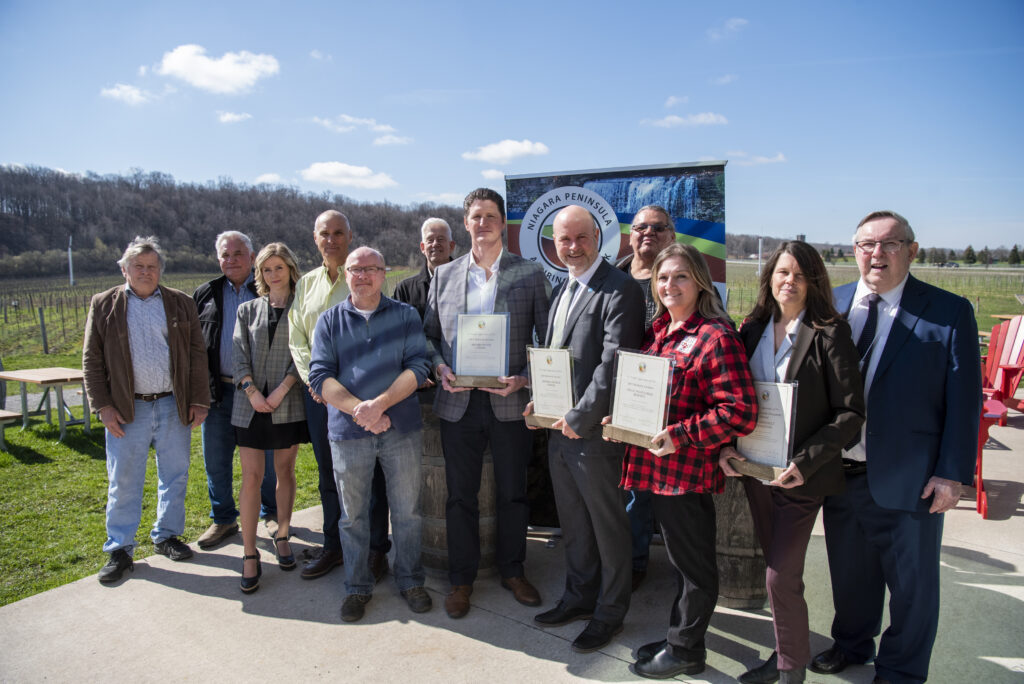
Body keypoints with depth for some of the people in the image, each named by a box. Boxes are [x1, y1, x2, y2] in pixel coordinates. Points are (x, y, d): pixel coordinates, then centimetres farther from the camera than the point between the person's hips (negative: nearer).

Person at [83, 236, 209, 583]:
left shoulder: (181, 303, 6)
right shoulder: (104, 305, 5)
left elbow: (197, 355, 5)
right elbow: (92, 360, 4)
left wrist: (199, 400, -1)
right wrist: (103, 406, -4)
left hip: (174, 406, 1)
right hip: (127, 410, -1)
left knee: (175, 476, 10)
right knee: (124, 481, 5)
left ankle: (166, 535, 28)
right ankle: (119, 549, 18)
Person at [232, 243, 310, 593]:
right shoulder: (248, 310, 11)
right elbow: (239, 356, 4)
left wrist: (282, 389, -13)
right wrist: (252, 391, -10)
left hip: (288, 403, -1)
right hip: (251, 403, 1)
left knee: (285, 472, 10)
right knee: (251, 477, -1)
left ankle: (282, 536, 26)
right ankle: (249, 554, 6)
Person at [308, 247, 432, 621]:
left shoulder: (406, 316, 5)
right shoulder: (330, 320, 7)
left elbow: (417, 366, -6)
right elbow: (320, 376, -3)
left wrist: (379, 404, -18)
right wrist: (358, 410, -16)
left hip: (401, 428, 0)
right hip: (348, 431, 1)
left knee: (407, 510, 9)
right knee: (353, 515, 11)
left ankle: (410, 580, 29)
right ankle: (357, 587, 30)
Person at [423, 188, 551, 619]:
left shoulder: (530, 274, 0)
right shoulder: (444, 275, 8)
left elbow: (547, 338, -1)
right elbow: (429, 333, 12)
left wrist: (525, 378, -15)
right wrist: (439, 368, -6)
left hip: (510, 402, -1)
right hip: (458, 403, 2)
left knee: (513, 493, 12)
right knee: (460, 495, 11)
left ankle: (512, 570, 33)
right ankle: (461, 578, 28)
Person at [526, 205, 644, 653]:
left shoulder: (620, 289, -14)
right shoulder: (562, 289, 14)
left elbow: (613, 363, -21)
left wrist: (580, 418, -18)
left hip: (593, 431, -8)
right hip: (559, 429, 8)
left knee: (608, 525, 10)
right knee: (572, 523, 21)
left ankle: (609, 612, 28)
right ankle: (579, 596, 39)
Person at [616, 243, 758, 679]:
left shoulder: (715, 337, -15)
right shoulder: (657, 332, 10)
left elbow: (741, 412, -20)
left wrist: (681, 435, -22)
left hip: (688, 470, -8)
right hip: (656, 467, 8)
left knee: (694, 565, 10)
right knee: (680, 560, 22)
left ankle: (685, 650, 28)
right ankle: (679, 637, 38)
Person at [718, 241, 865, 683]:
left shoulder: (830, 334, -10)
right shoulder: (752, 330, 5)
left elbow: (850, 412, -11)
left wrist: (805, 462, -19)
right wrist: (726, 446, -4)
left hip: (801, 476, -5)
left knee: (781, 576, -1)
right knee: (778, 568, 17)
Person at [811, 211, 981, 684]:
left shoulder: (949, 312, -7)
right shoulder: (831, 304, 3)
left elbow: (964, 398, -7)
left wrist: (953, 472, -11)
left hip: (908, 477, -3)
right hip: (840, 469, 4)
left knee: (911, 582, 14)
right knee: (849, 570, 21)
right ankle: (851, 644, 45)